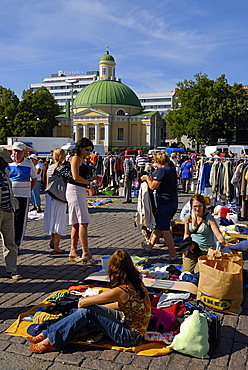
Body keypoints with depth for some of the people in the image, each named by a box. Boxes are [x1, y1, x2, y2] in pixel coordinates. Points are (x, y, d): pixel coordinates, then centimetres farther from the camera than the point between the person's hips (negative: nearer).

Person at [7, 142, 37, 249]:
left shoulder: (29, 164, 2)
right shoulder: (7, 163, 3)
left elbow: (34, 178, 14)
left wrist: (29, 191, 6)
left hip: (23, 196, -1)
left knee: (20, 221, -1)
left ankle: (17, 244, 8)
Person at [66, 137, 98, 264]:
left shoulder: (81, 160, 22)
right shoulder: (76, 158, -7)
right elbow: (76, 177, -17)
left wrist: (90, 179, 6)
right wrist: (88, 182, -5)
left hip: (80, 192, 10)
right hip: (74, 190, -10)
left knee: (77, 223, 10)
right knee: (83, 222, -14)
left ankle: (73, 252, 16)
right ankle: (86, 254, -16)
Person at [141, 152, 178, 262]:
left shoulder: (162, 170, -17)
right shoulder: (172, 169, 11)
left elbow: (153, 186, -17)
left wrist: (147, 178, 0)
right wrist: (152, 179, 22)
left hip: (164, 203, -9)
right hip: (173, 202, 9)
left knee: (165, 229, -2)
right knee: (159, 225, 21)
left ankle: (173, 255, 2)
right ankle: (150, 246, 36)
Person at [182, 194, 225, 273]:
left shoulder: (209, 218, -15)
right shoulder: (188, 218, -2)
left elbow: (218, 234, -20)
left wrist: (222, 241, -41)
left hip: (207, 249, -3)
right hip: (193, 248, 4)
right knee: (186, 271, -3)